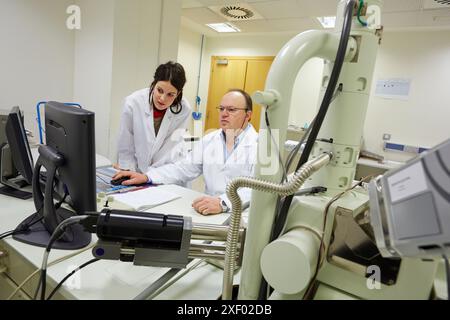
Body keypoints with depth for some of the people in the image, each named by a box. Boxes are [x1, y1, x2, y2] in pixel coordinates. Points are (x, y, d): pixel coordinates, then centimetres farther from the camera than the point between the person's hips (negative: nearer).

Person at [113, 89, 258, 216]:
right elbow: (183, 168, 8)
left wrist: (223, 203, -36)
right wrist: (146, 177, -5)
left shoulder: (259, 145, -6)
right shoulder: (209, 140, 13)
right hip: (210, 212, 5)